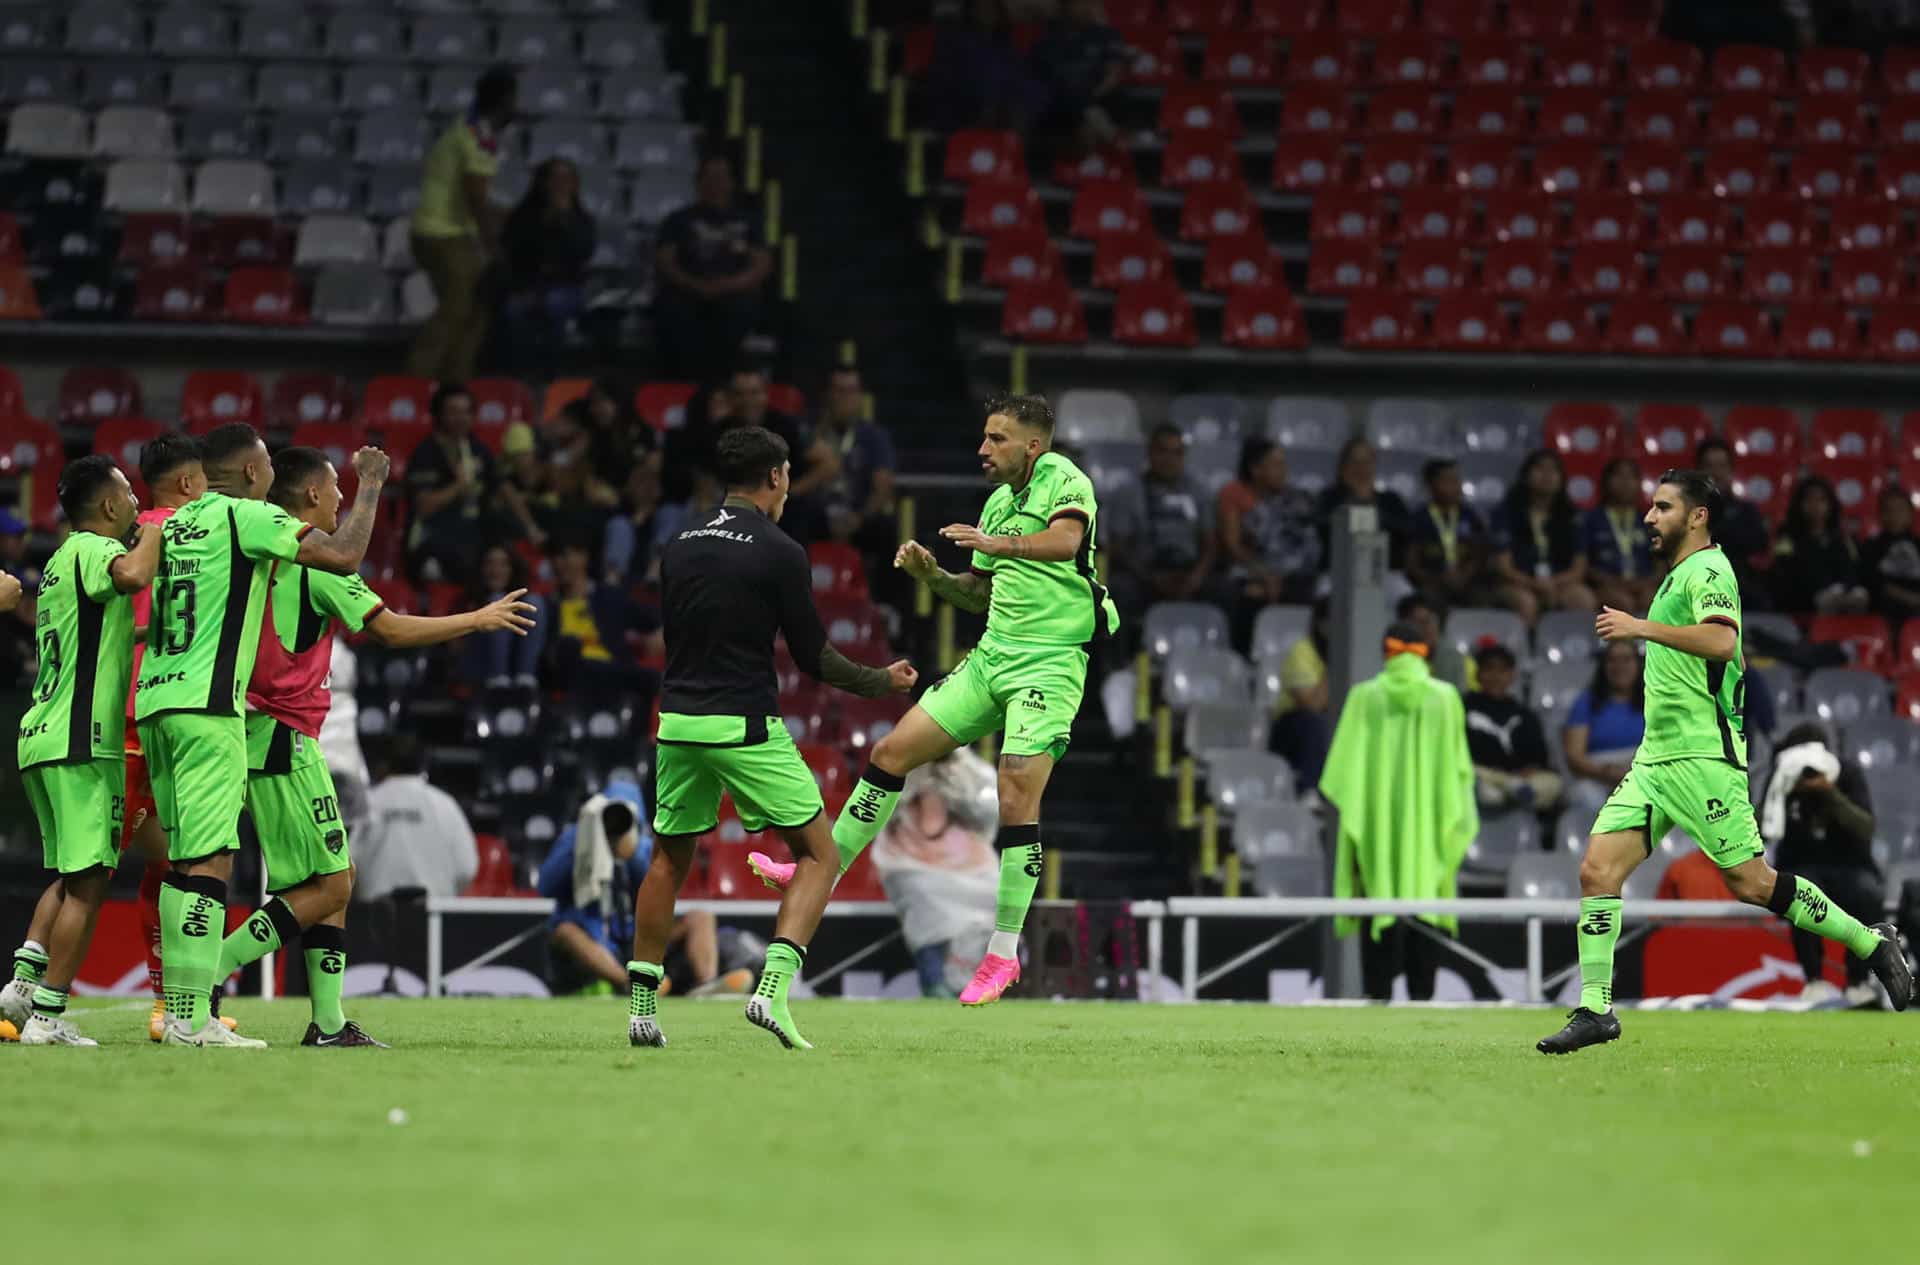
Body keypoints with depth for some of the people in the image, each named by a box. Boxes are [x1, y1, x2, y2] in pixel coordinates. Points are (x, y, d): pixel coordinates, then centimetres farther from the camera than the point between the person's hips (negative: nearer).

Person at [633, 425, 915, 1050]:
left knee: (669, 859, 19)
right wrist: (882, 682, 10)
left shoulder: (678, 548, 8)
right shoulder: (779, 552, -9)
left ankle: (641, 1005, 14)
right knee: (818, 856, 4)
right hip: (747, 727, -6)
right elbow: (812, 655, -5)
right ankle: (772, 987, -14)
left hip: (678, 722, 6)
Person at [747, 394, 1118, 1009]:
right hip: (991, 658, 8)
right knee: (892, 752, 5)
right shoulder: (999, 502, 15)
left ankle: (1003, 953, -7)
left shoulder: (1064, 482, -9)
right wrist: (933, 576, 6)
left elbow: (1065, 541, -31)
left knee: (1017, 801, -15)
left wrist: (998, 544, -41)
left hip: (1050, 664, -8)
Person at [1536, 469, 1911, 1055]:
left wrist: (1642, 627, -29)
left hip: (1702, 757, -9)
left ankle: (1870, 942, 10)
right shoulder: (1677, 577, 20)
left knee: (1751, 882, -6)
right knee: (1597, 870, -4)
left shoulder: (1707, 571, -10)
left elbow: (1721, 640, -29)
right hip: (1656, 757, 9)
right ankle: (1595, 1010, -3)